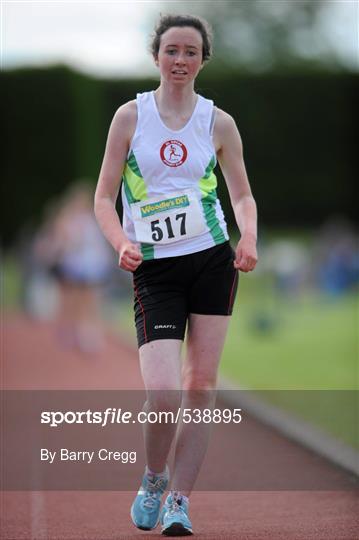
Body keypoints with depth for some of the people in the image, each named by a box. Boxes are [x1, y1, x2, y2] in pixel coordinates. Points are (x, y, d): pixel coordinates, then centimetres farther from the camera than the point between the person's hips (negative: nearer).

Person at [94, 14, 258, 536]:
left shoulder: (218, 122, 5)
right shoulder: (131, 115, 2)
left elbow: (243, 195, 15)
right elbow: (104, 199, 4)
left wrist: (249, 239, -6)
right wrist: (123, 244, -14)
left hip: (213, 260, 2)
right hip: (155, 270, -2)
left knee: (200, 385, 1)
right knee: (162, 392, -15)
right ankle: (153, 480, 13)